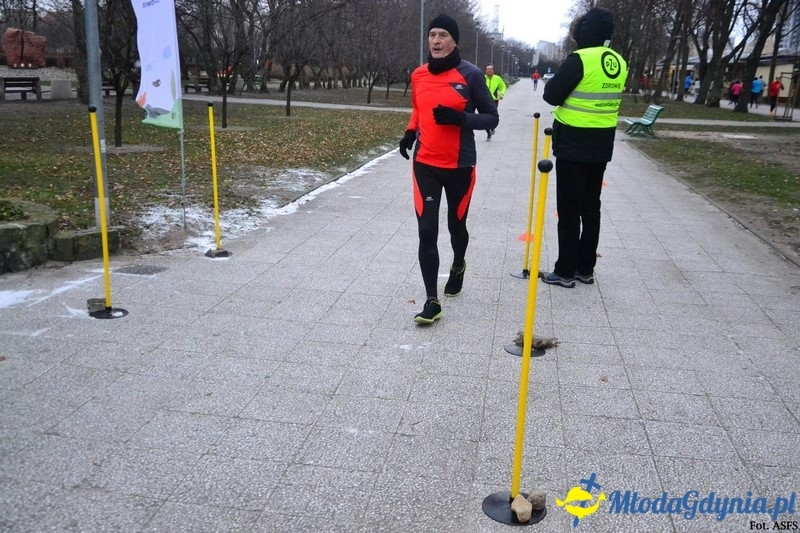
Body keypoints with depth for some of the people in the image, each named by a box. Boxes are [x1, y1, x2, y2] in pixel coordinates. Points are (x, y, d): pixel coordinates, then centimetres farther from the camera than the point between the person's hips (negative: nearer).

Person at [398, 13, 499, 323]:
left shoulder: (470, 75, -9)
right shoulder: (418, 75, 4)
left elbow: (491, 118, -5)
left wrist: (459, 118, -22)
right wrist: (410, 132, 2)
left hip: (459, 166, -2)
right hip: (425, 165, 3)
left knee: (456, 225, 16)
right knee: (426, 232, -7)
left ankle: (458, 266, 49)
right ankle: (432, 302, -2)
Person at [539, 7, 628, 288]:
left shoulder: (579, 59, -16)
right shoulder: (619, 62, 8)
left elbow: (551, 95, -14)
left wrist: (559, 79, 4)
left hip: (573, 144, -7)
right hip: (602, 144, 7)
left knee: (569, 209, 0)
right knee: (591, 206, 13)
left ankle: (565, 271, 5)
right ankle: (585, 268, 21)